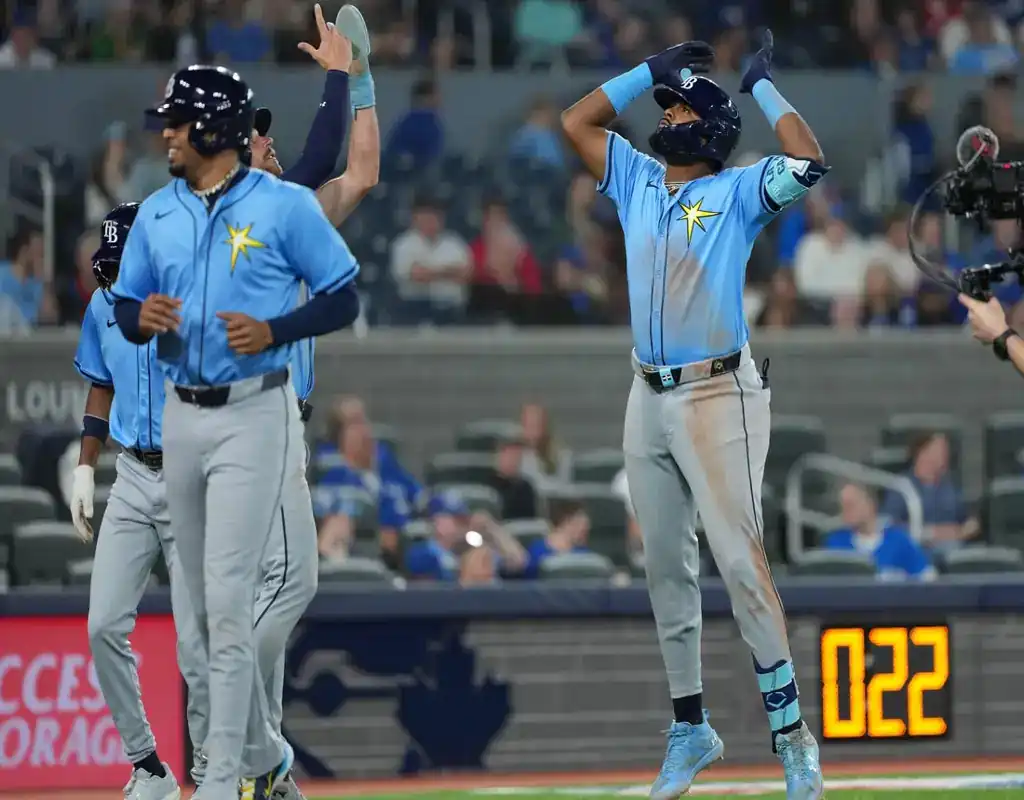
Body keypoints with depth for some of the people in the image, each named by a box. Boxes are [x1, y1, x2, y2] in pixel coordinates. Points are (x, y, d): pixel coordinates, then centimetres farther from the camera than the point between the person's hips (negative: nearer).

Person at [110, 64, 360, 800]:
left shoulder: (285, 206, -6)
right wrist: (142, 319, -9)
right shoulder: (157, 212, 9)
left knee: (227, 601, -13)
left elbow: (344, 299, -4)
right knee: (208, 606, 11)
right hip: (182, 416, 6)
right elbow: (126, 309, 14)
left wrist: (273, 332, -19)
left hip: (254, 416, -6)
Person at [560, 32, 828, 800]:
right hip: (649, 397, 7)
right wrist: (653, 67, 13)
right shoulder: (638, 184, 14)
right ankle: (690, 728, 18)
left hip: (719, 397, -6)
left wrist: (764, 86, -9)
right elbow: (576, 121, 17)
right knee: (666, 569, 10)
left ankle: (791, 732, -12)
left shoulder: (739, 191, -3)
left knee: (740, 562, -14)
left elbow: (809, 163, -20)